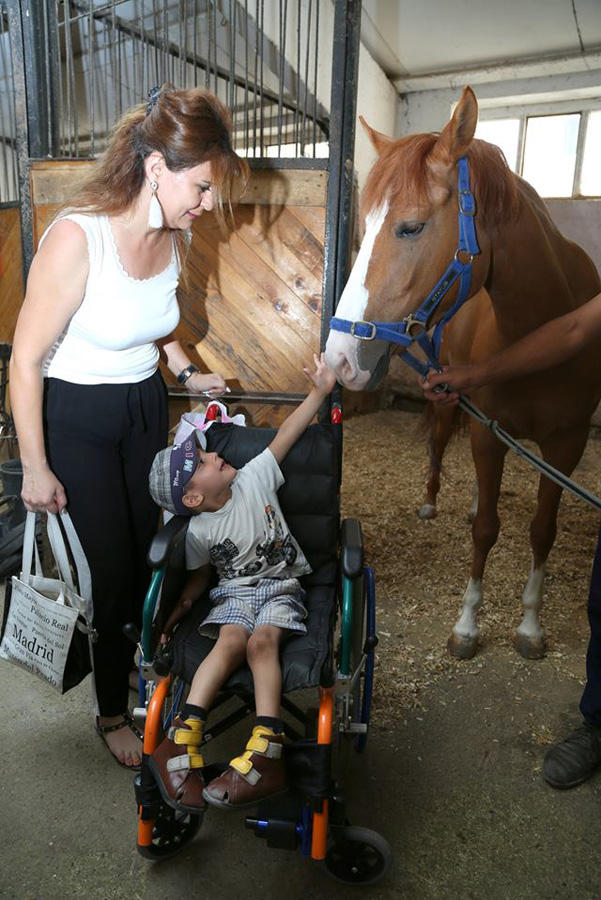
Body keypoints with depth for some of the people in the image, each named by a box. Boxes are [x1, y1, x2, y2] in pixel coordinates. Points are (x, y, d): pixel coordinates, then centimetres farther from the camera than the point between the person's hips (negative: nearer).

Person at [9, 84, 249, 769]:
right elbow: (26, 360, -20)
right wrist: (35, 468, -15)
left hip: (144, 406, 6)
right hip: (73, 416, -6)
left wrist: (185, 371, 3)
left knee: (143, 550, 14)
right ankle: (112, 711, 28)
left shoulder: (175, 235, -4)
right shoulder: (76, 238, -26)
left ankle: (128, 656, 42)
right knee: (109, 566, 3)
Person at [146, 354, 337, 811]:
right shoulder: (199, 532, -5)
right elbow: (200, 576, 9)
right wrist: (177, 611, -6)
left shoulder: (254, 478, -5)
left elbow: (285, 435, -7)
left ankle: (263, 753, -35)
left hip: (281, 585, 0)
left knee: (262, 641, -29)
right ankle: (183, 741, -33)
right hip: (234, 589, 0)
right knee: (231, 641, -32)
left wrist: (320, 390, -11)